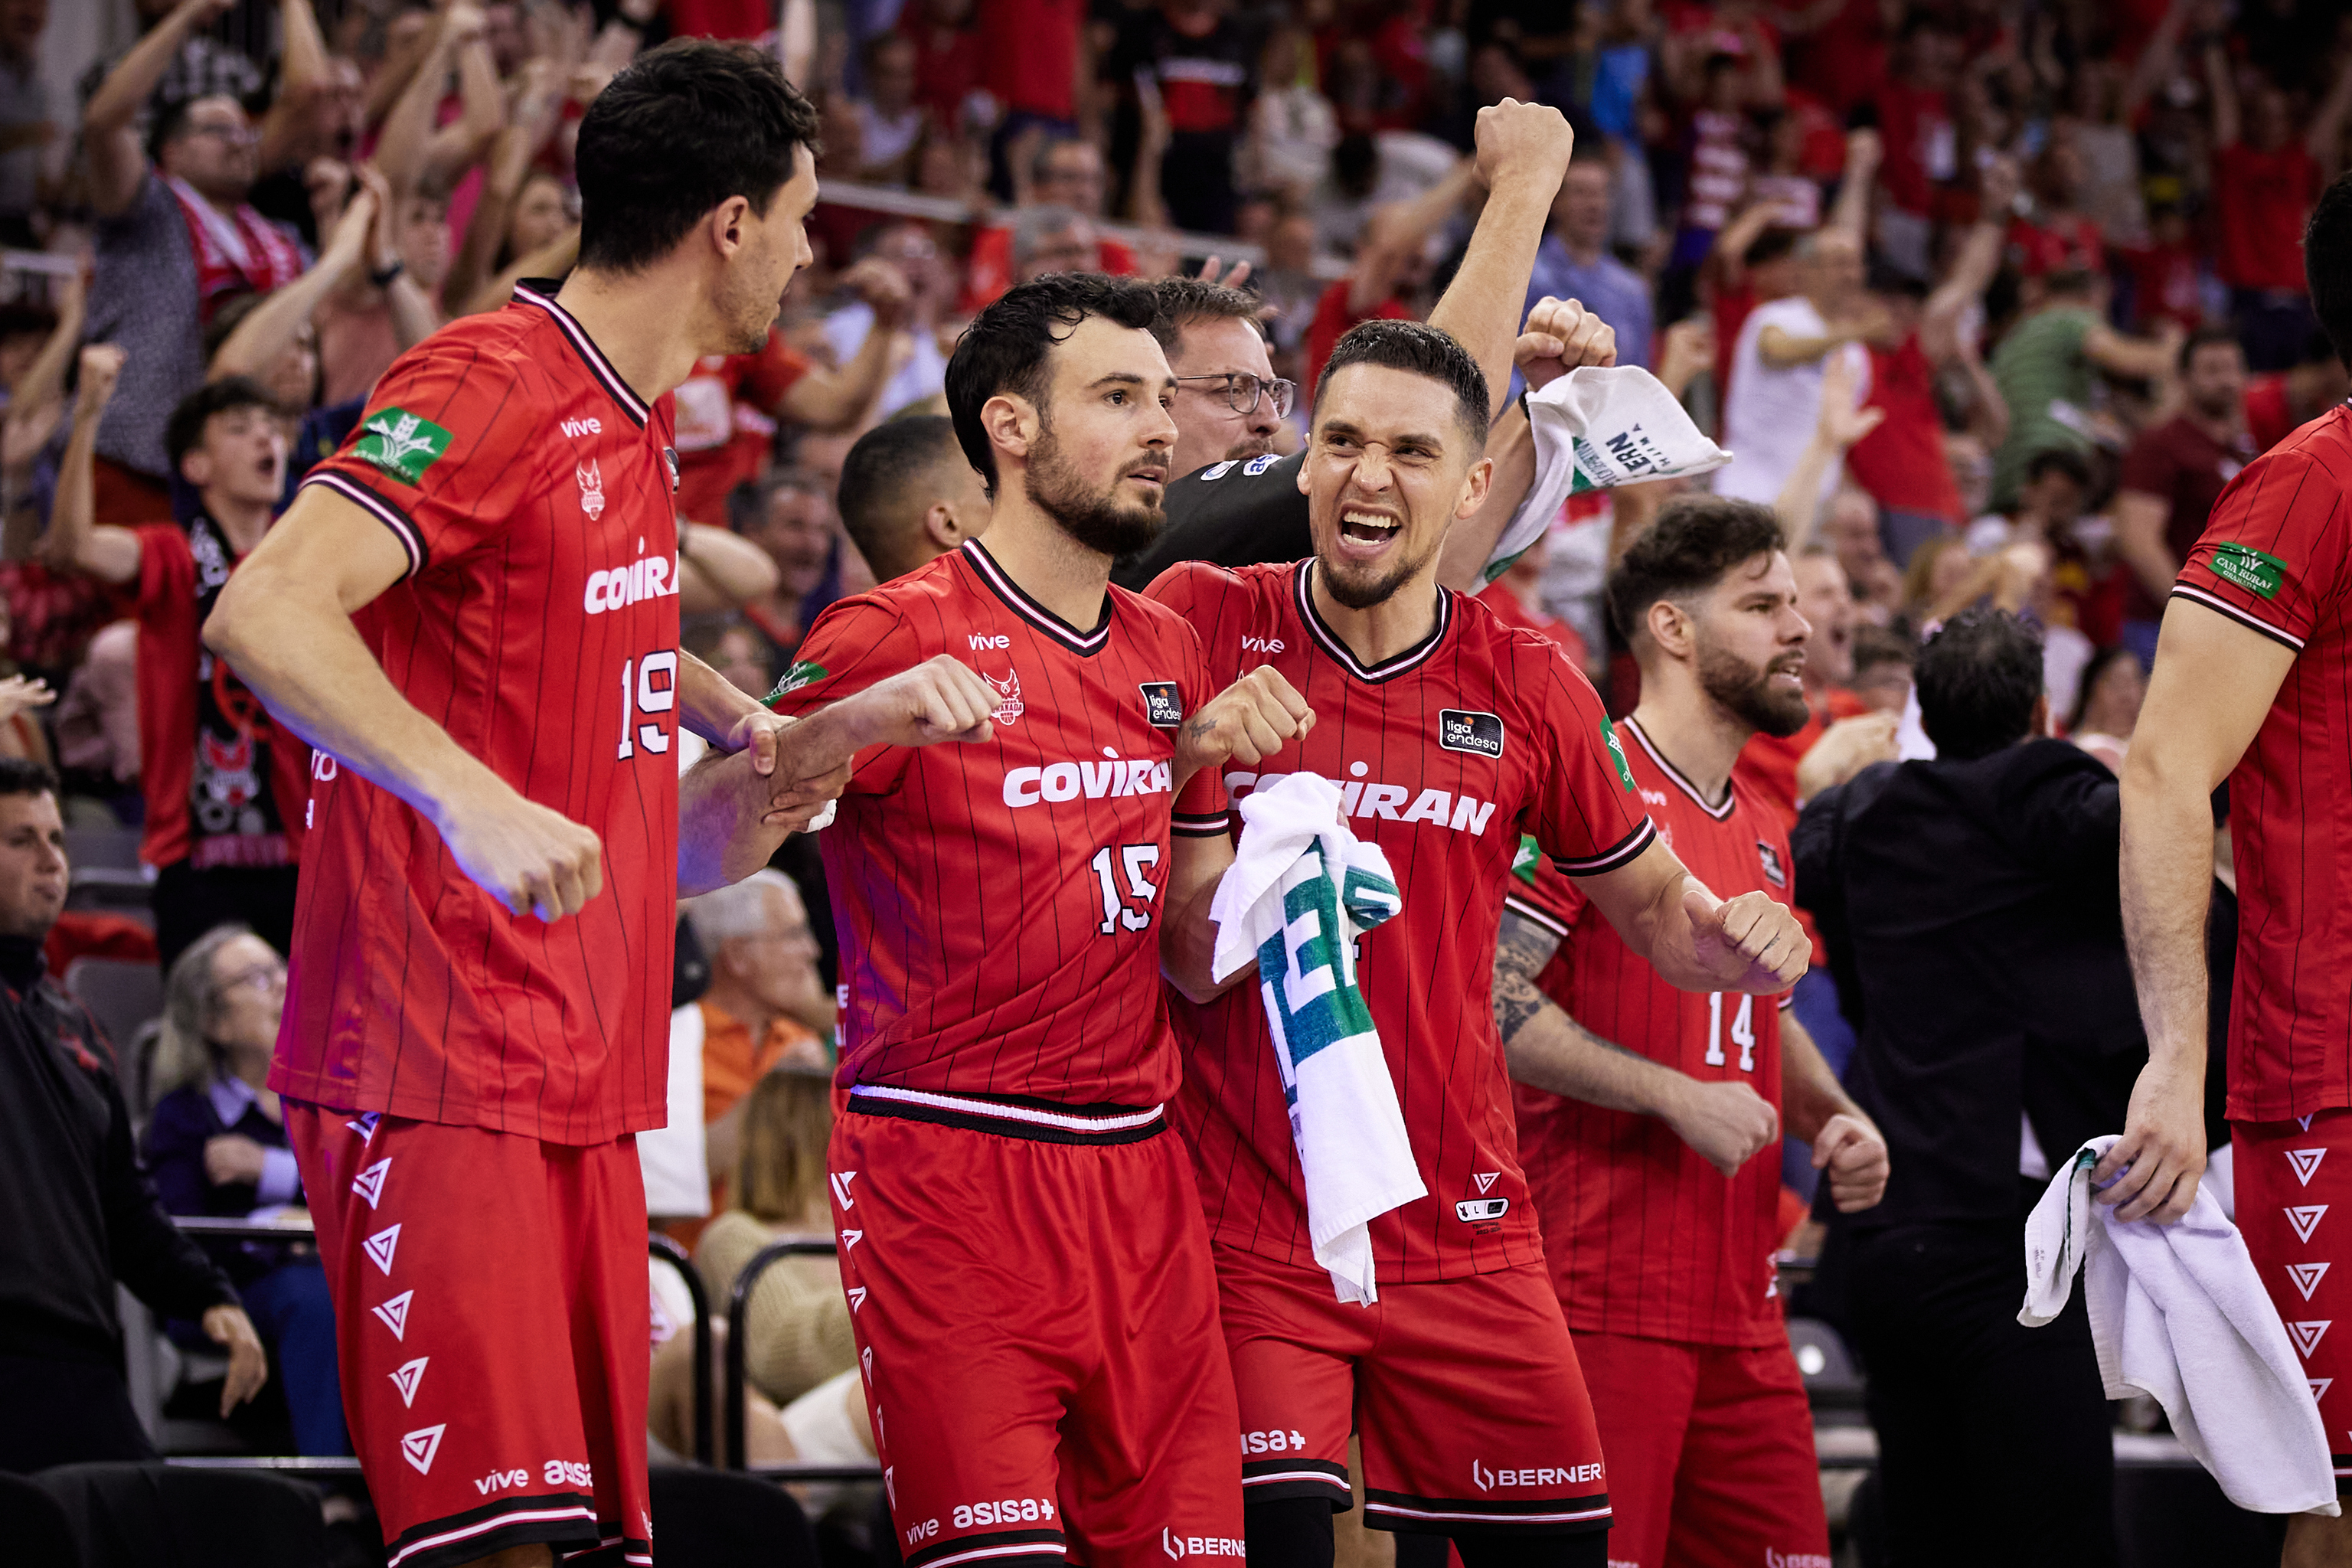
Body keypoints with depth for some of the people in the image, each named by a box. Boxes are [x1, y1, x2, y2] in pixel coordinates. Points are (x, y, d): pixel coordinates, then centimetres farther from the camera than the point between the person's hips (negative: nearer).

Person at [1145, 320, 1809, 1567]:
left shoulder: (1529, 690, 3)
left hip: (1462, 1226, 3)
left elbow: (1653, 904, 15)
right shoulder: (1201, 623, -3)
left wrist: (1737, 942, -7)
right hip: (1248, 1220, -3)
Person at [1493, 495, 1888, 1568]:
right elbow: (1492, 997, -17)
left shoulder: (1762, 830, 19)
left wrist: (1832, 1117, 12)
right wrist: (1679, 1097, -17)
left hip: (1741, 1305, 9)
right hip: (1603, 1300, -9)